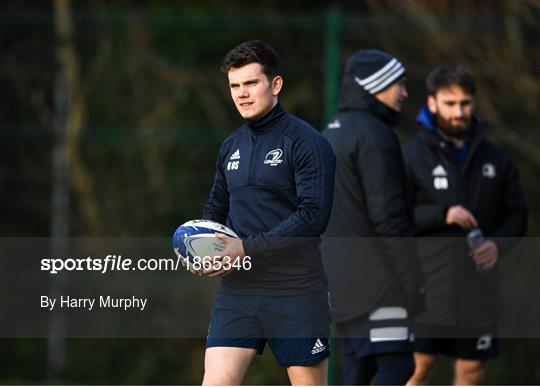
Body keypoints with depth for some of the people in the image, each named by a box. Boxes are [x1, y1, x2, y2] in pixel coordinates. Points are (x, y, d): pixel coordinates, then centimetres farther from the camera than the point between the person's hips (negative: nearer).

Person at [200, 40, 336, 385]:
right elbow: (217, 208, 25)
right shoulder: (231, 147, 14)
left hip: (297, 292, -5)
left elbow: (314, 216, -17)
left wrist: (248, 248, -21)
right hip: (237, 290, 5)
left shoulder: (305, 142, -7)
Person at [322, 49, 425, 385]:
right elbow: (387, 214, -18)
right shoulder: (374, 135, -12)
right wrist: (414, 278, -16)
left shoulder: (330, 136, 19)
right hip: (375, 281, -10)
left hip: (343, 282, 10)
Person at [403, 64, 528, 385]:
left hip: (479, 292, 4)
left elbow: (516, 215, 13)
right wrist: (442, 215, -20)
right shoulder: (413, 156, -2)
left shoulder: (495, 159, 9)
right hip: (427, 289, -4)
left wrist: (499, 244, -8)